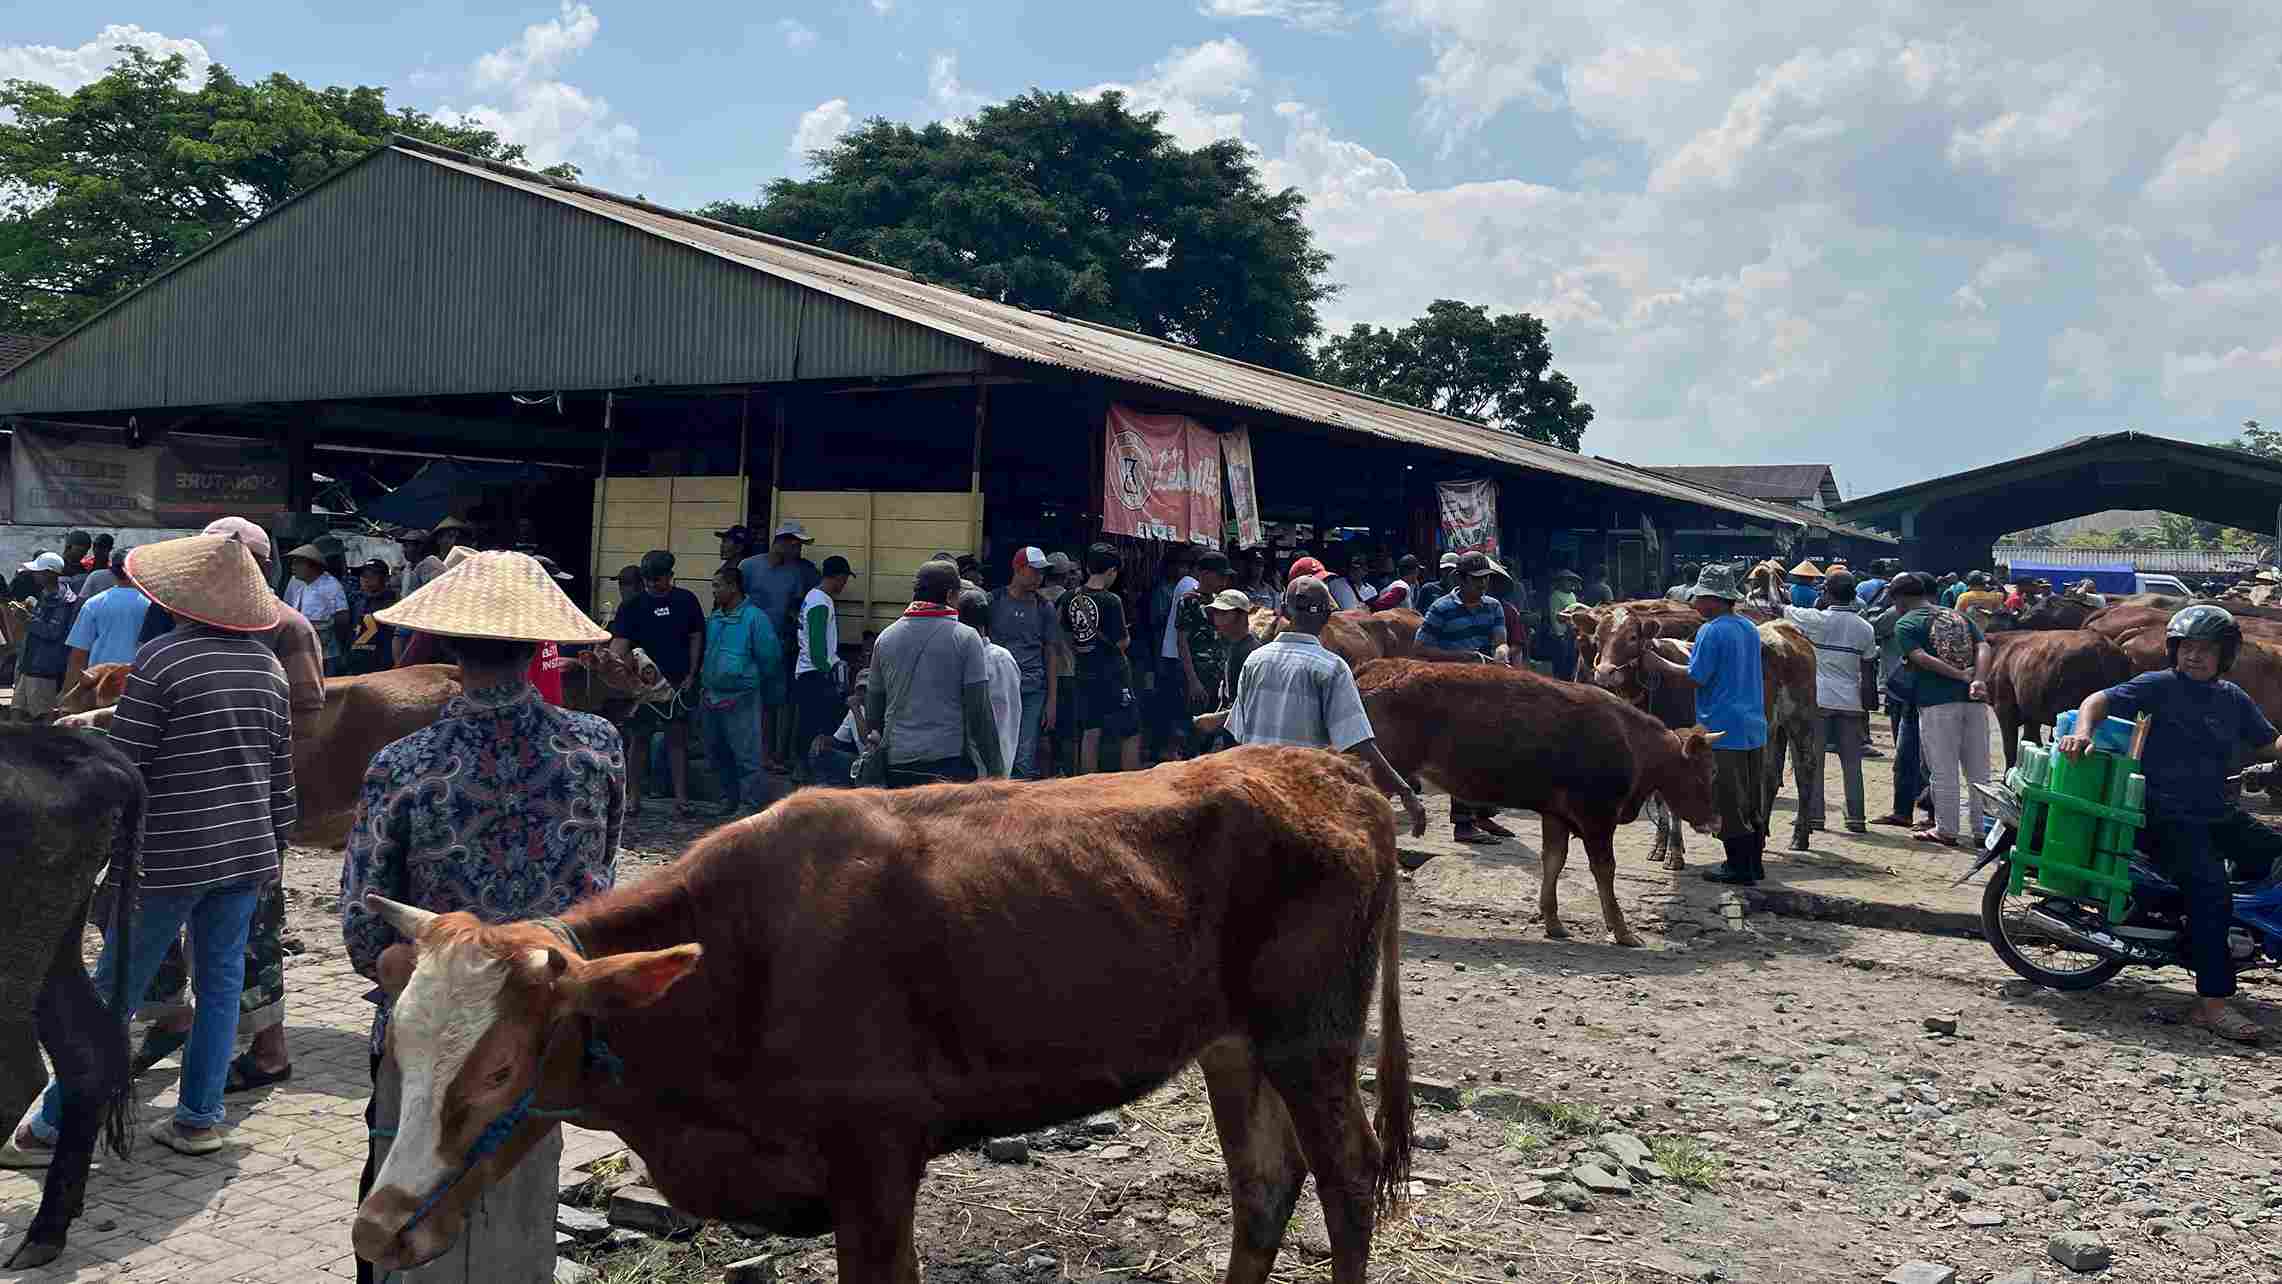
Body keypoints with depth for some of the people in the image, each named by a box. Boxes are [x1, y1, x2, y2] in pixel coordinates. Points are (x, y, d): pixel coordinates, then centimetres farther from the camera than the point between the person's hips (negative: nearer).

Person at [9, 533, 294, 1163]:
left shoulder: (159, 659, -12)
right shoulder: (267, 663, 5)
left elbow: (123, 764, -12)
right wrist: (276, 842, 19)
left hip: (171, 854, -5)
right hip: (246, 850, 5)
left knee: (117, 986, 6)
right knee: (221, 980, 11)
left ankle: (57, 1120, 17)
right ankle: (199, 1117, 17)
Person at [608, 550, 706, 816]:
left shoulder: (686, 601, 4)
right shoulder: (632, 606, 1)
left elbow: (696, 638, 8)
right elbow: (620, 641, -8)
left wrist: (691, 674, 1)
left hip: (678, 683, 1)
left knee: (678, 739, 3)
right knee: (639, 738, 5)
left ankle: (681, 799, 7)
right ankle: (633, 798, 14)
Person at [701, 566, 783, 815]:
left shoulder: (754, 618, -11)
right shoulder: (713, 619, 12)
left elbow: (770, 657, -8)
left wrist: (755, 684, 2)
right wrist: (704, 685, 17)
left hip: (741, 699, -8)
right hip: (712, 697, 8)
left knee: (747, 757, -9)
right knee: (716, 755, 16)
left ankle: (754, 807, -5)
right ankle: (729, 800, 29)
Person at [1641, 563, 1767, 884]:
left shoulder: (1711, 631, -14)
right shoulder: (1750, 629, 13)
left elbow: (1694, 677, -17)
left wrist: (1657, 663, -5)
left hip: (1723, 731, -8)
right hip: (1755, 729, 8)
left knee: (1729, 805, 0)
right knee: (1753, 804, 15)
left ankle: (1738, 867, 4)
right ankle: (1754, 863, 22)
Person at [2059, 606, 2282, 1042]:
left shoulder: (2233, 699, 14)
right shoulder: (2159, 686, -4)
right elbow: (2099, 700, -13)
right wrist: (2083, 731, -33)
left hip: (2218, 814, 7)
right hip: (2165, 816, -7)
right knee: (2210, 890, -24)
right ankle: (2212, 1003, -24)